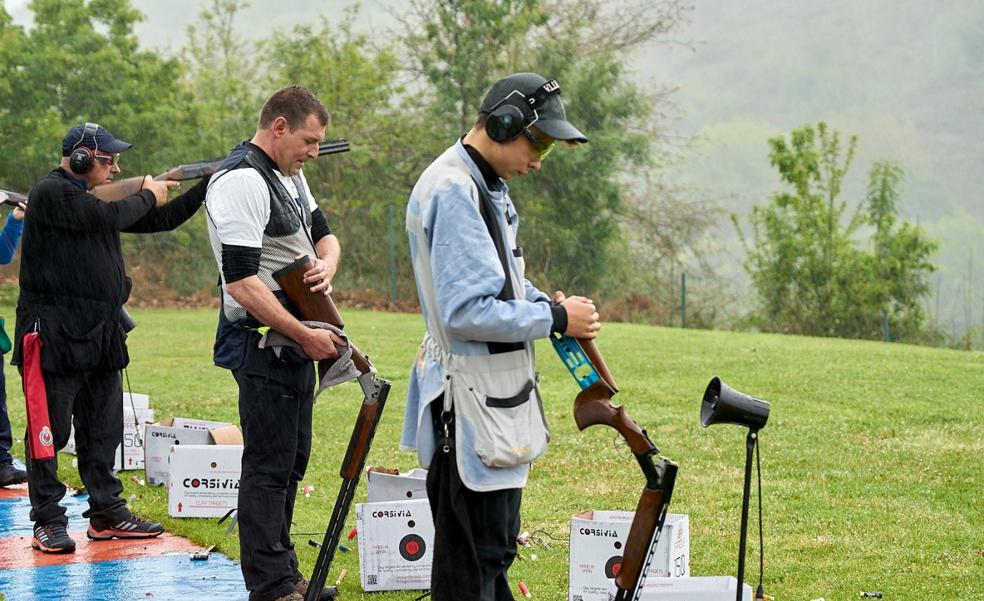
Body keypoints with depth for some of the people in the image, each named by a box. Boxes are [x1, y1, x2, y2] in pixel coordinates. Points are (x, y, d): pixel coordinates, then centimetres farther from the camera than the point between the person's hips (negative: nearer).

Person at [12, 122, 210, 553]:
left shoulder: (93, 198, 17)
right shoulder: (52, 193, -11)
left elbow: (160, 220, 19)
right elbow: (110, 217, -22)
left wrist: (206, 187, 8)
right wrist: (147, 196, -2)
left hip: (100, 337, 9)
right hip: (55, 335, -9)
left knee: (103, 429, 12)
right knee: (50, 431, -3)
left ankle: (108, 514, 20)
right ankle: (48, 523, 1)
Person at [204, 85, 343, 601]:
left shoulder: (289, 176, 13)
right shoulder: (242, 181, -19)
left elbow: (323, 234, 21)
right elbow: (241, 282, -24)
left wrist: (326, 265, -4)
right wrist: (305, 335, -21)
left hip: (295, 340, 10)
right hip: (262, 341, -10)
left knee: (291, 461, 16)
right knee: (269, 466, -6)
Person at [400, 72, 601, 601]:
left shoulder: (487, 187, 14)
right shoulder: (454, 192, -20)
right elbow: (467, 311, -26)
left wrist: (547, 303, 5)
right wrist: (555, 318, -16)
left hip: (496, 398, 11)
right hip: (471, 404, -11)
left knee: (494, 548, 20)